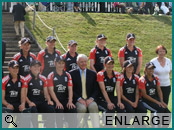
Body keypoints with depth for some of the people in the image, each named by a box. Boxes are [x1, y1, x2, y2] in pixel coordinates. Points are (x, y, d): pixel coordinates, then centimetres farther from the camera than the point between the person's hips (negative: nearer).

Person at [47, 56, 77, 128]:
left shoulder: (67, 75, 14)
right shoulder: (51, 75, 5)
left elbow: (70, 89, 5)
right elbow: (51, 90, -4)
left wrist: (70, 101, -11)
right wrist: (57, 102, -17)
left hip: (65, 100, 3)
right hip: (55, 100, -2)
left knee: (73, 109, -26)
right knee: (59, 109, -33)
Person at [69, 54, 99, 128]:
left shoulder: (93, 74, 14)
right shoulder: (72, 74, 6)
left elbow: (96, 90, 10)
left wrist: (91, 98, -9)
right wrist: (79, 99, -14)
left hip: (89, 100, 2)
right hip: (77, 100, -2)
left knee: (94, 106, -31)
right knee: (82, 108, -33)